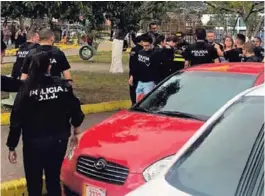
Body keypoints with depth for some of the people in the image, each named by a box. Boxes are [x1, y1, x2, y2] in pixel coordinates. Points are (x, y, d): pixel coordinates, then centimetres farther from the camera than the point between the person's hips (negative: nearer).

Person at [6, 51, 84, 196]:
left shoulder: (26, 89, -12)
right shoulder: (63, 85, -5)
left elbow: (16, 120, -11)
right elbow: (75, 111, 1)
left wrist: (12, 147, -3)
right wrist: (76, 132, 17)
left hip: (34, 143, -3)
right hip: (58, 140, 3)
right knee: (54, 180, 20)